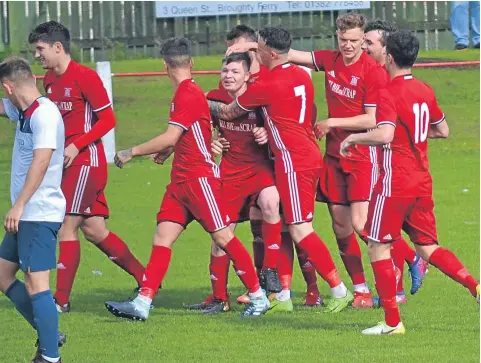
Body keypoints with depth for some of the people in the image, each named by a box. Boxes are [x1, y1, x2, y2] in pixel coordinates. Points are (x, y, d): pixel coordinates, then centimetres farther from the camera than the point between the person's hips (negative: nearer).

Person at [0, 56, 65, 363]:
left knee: (36, 285, -11)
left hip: (40, 214, -10)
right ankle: (49, 335, 22)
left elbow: (41, 162, -26)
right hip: (25, 216, 10)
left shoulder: (45, 114, -17)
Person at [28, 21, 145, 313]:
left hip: (86, 160, -9)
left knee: (67, 226, -10)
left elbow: (108, 119, -13)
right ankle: (146, 280, 20)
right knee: (93, 230, 9)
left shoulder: (85, 77, -13)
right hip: (68, 164, 9)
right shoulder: (50, 80, 12)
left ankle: (62, 300, -7)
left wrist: (76, 146, -19)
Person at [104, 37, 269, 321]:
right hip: (181, 180, 9)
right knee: (163, 237, 1)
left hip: (199, 176, -9)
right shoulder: (187, 92, 13)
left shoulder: (189, 94, -15)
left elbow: (170, 138, -20)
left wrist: (132, 153, -12)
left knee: (223, 236, -6)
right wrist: (165, 151, 38)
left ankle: (259, 297, 3)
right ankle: (142, 303, -5)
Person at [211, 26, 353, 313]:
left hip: (293, 160, -9)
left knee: (300, 230, -9)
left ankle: (340, 290, -10)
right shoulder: (302, 76, 9)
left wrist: (207, 105, 21)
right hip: (311, 156, 9)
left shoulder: (265, 87, -13)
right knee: (285, 226, 12)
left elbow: (229, 113, 2)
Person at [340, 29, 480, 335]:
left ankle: (392, 322, 0)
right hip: (423, 183, 7)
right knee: (428, 248, 14)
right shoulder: (425, 92, 9)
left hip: (395, 182, -7)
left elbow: (384, 135, -28)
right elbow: (443, 131, 20)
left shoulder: (389, 95, -14)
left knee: (379, 247, 2)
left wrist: (353, 138, -12)